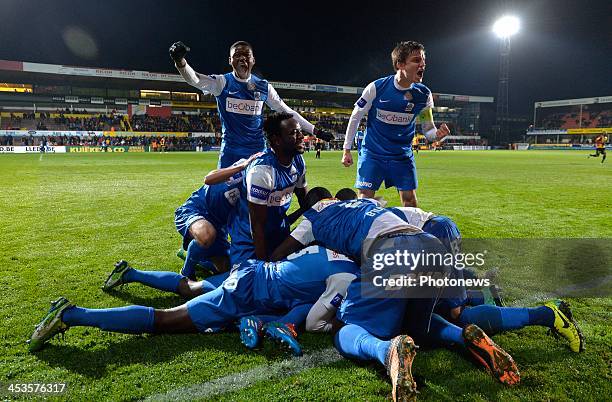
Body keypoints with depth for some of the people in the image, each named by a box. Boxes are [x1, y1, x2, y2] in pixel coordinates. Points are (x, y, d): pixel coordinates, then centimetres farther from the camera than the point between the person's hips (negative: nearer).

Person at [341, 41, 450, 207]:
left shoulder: (424, 94, -7)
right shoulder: (376, 87, -15)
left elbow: (428, 128, 1)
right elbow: (355, 117, -2)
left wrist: (437, 134, -24)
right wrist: (347, 150, -1)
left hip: (402, 156, 2)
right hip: (372, 154, -2)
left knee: (410, 200, 4)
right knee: (364, 200, -3)